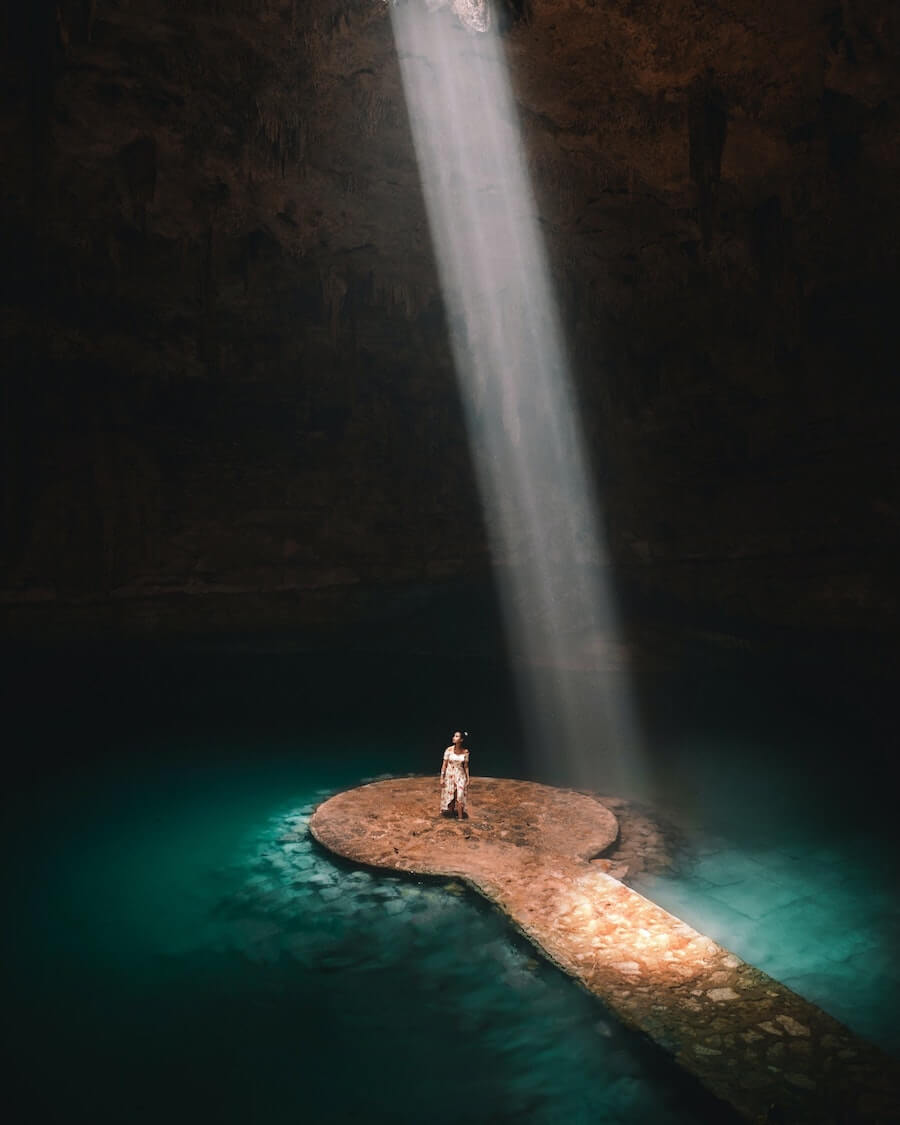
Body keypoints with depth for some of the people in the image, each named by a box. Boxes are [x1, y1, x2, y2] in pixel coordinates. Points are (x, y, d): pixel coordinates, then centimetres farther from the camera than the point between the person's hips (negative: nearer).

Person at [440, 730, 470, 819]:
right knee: (449, 796, 7)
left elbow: (466, 766, 3)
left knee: (460, 796, -7)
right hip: (449, 775, 0)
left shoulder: (465, 752, -6)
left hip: (460, 776, 0)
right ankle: (449, 814, 24)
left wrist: (468, 779, 3)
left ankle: (460, 817, 1)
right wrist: (442, 778, -4)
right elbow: (444, 764, -4)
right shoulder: (449, 749, -9)